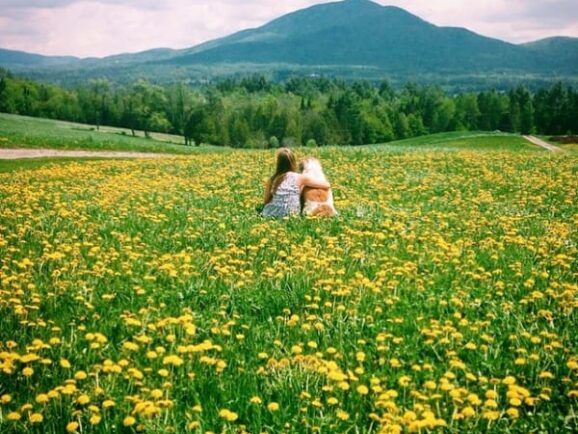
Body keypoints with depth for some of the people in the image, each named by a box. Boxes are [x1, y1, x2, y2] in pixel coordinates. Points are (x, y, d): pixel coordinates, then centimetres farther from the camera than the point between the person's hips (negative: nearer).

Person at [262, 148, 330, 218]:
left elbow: (266, 201, 7)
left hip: (269, 215, 3)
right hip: (289, 215, -3)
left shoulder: (273, 179, 2)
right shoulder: (300, 178, -4)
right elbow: (327, 185, 3)